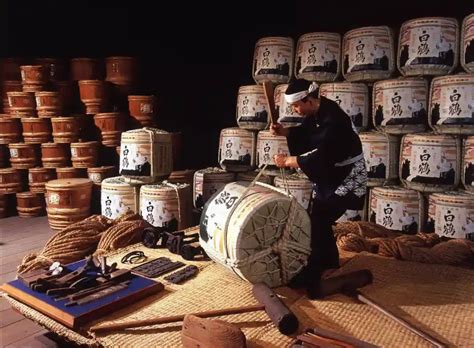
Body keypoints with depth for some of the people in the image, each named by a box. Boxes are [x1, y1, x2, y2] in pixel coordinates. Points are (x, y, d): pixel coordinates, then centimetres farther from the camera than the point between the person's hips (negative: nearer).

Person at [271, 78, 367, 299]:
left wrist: (288, 161, -24)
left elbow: (320, 157, -31)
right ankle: (329, 259, 35)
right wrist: (284, 132, -5)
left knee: (318, 220, -12)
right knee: (319, 217, 15)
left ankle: (311, 276, -3)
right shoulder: (316, 112, -1)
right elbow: (305, 133, 14)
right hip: (329, 175, 9)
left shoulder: (333, 120, -29)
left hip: (345, 178, -9)